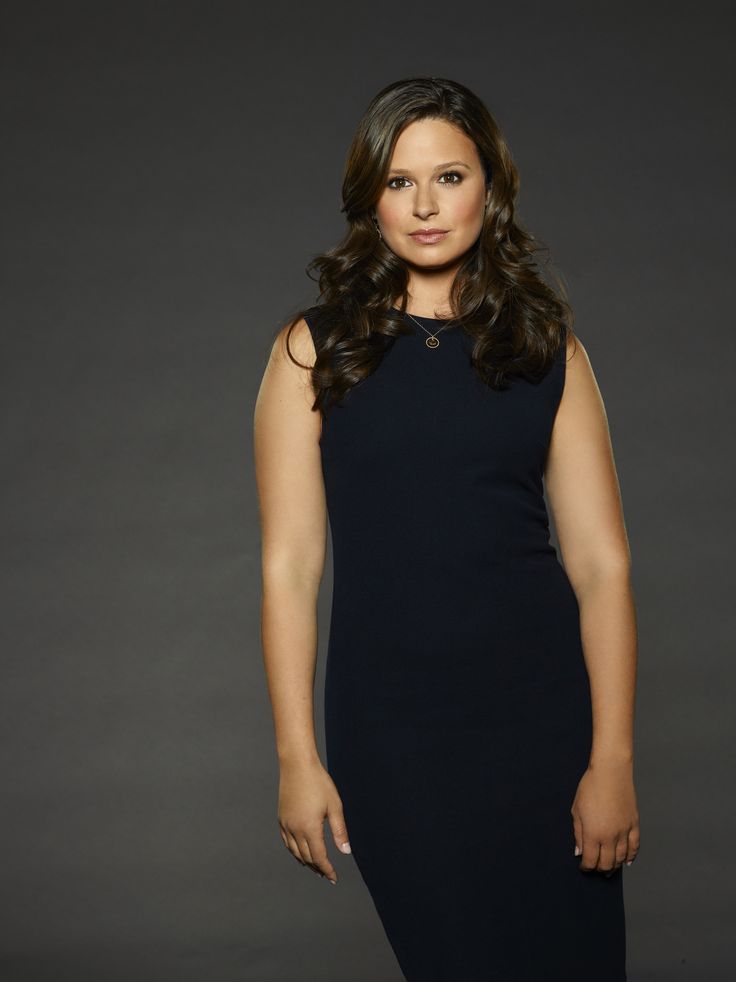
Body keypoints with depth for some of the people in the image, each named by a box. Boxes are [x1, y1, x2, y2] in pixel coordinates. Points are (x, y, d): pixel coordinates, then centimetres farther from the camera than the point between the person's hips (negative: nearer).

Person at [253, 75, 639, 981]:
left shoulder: (549, 351, 3)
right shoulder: (314, 349, 1)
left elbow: (602, 564, 0)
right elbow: (289, 566, -2)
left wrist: (613, 759, -6)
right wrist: (297, 758, -5)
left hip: (542, 711, 1)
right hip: (391, 727, -1)